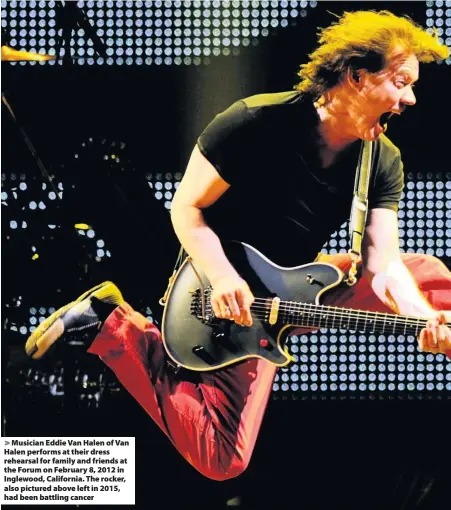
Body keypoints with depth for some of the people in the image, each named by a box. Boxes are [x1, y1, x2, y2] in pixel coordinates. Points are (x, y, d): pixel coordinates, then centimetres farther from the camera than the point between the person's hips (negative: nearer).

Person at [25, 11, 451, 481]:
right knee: (221, 460, -11)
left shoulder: (384, 162, -8)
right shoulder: (256, 122, -23)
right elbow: (186, 209, -16)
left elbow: (383, 262, -13)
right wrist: (223, 278, -31)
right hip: (236, 298, -6)